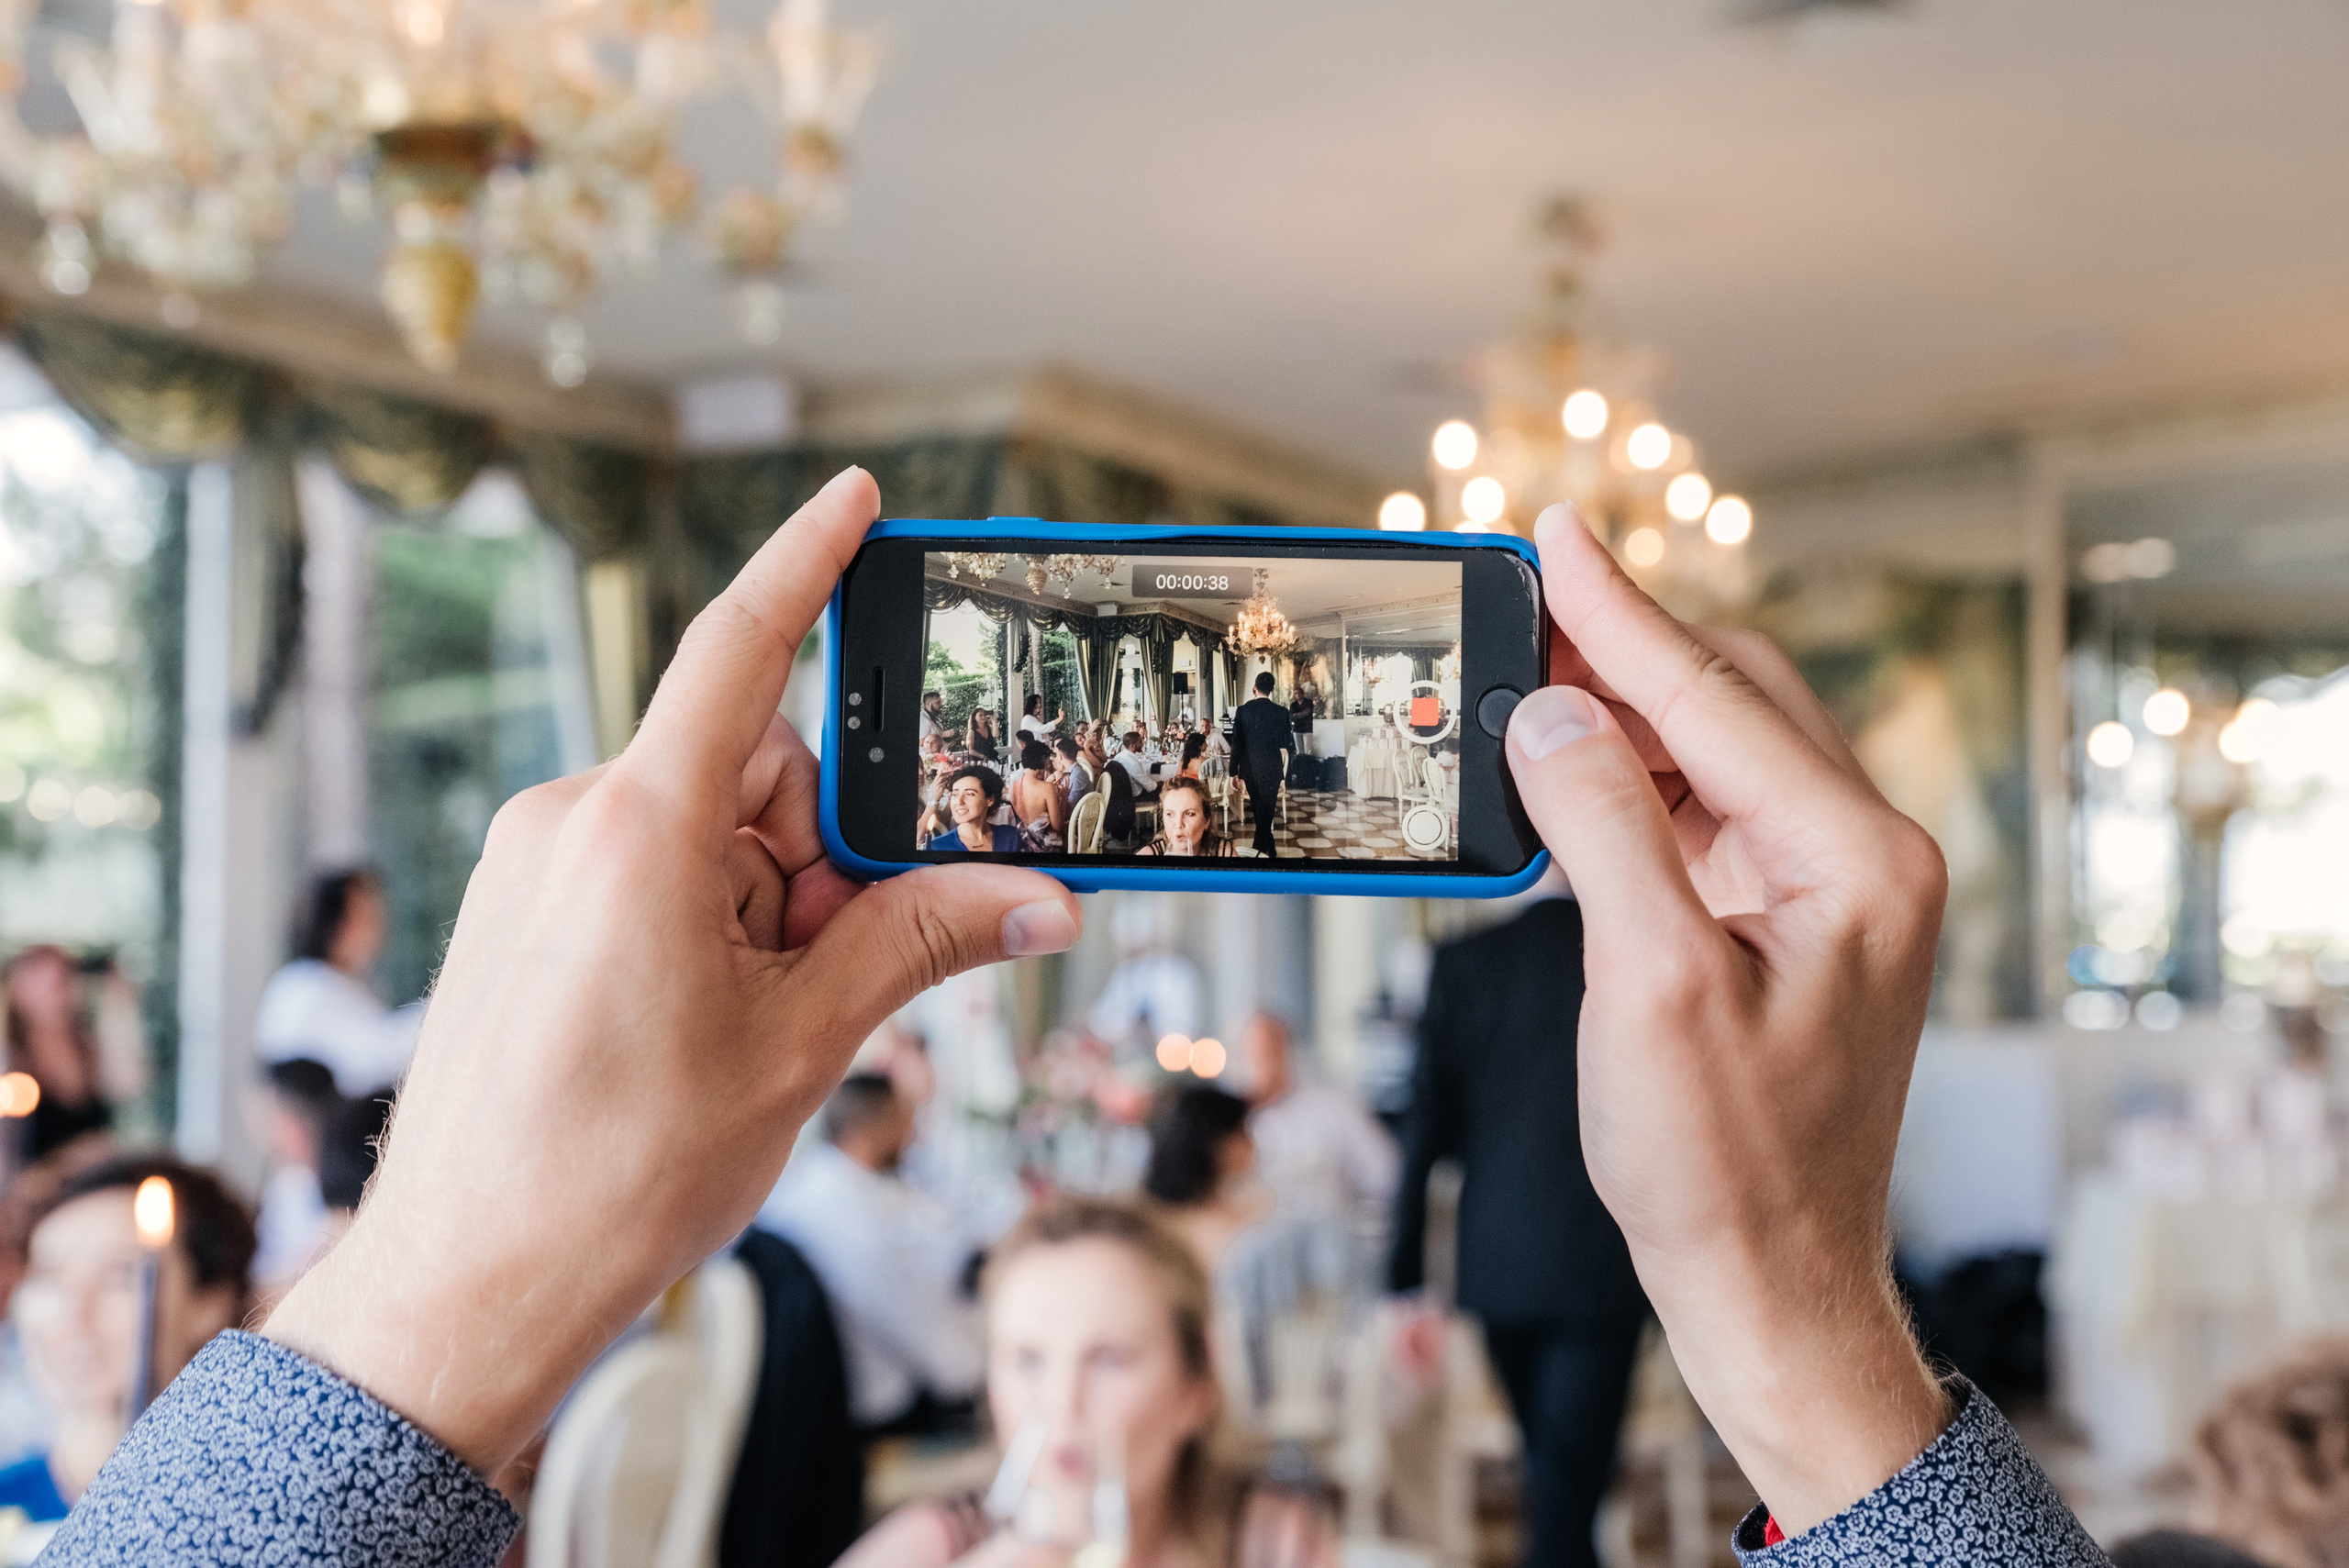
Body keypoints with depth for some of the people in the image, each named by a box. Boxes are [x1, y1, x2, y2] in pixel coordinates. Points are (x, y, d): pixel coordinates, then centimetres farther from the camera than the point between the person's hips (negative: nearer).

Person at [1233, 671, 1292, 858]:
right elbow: (1287, 743, -5)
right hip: (1271, 769, -3)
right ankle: (1262, 850, 2)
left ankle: (1268, 850, 29)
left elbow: (1236, 743, -3)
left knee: (1259, 810, 18)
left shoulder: (1243, 710, -5)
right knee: (1266, 812, 4)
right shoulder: (1280, 712, -10)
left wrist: (1234, 771, 4)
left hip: (1249, 769, 3)